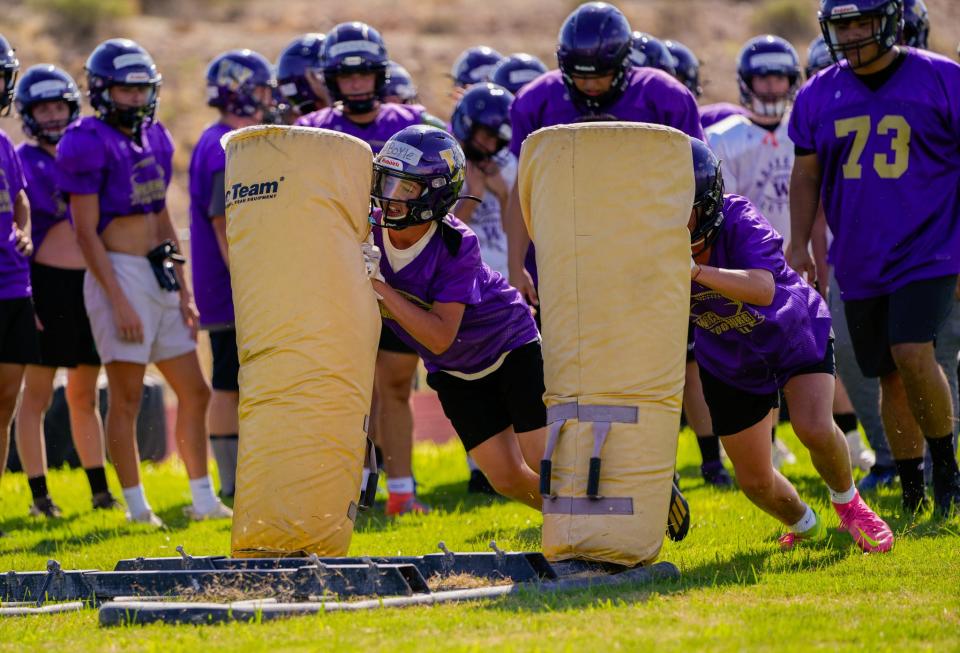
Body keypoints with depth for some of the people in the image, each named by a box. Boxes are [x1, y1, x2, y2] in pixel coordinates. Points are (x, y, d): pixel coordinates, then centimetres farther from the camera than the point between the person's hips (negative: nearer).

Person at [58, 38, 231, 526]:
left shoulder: (154, 139, 13)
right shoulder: (90, 143, -11)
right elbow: (86, 231, -13)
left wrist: (183, 289, 15)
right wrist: (119, 300, -17)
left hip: (159, 274, 8)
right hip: (120, 272, -8)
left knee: (194, 392, 9)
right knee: (126, 398, -3)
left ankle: (203, 500, 14)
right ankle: (137, 508, 2)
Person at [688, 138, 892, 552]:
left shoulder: (738, 221, -35)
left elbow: (763, 289, -52)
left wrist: (696, 272, -66)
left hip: (794, 334, -4)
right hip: (729, 360, 4)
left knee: (815, 429, -27)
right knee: (756, 482, 5)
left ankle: (847, 503, 7)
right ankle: (805, 527, 41)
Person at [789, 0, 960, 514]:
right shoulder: (819, 96, 5)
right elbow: (806, 175, 15)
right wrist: (799, 245, 8)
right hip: (861, 262, 4)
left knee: (913, 356, -21)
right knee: (891, 377, 7)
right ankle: (912, 492, 17)